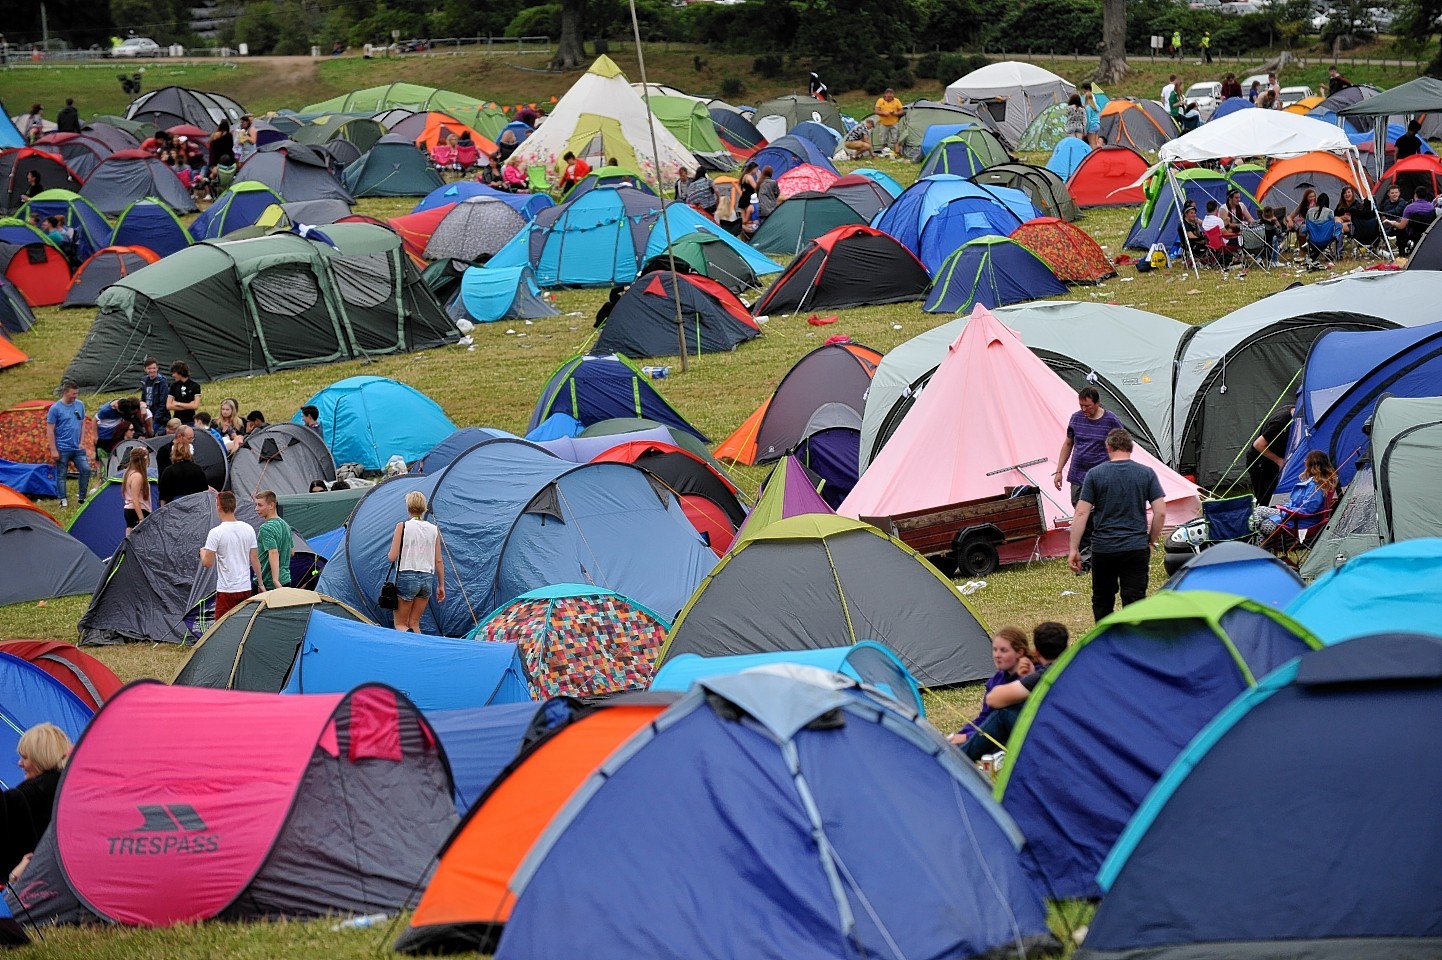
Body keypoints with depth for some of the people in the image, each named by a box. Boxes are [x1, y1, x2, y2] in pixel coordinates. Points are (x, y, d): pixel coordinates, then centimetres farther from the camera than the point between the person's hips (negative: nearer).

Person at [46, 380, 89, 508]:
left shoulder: (80, 405, 5)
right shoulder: (55, 408, -10)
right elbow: (50, 431, -9)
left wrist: (81, 442, 7)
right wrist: (53, 450, -12)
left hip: (77, 448, 4)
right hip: (62, 449, -4)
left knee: (86, 469, -6)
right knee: (61, 475, 2)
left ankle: (82, 497, 6)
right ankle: (63, 500, 12)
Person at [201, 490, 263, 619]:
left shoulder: (216, 533, -12)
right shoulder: (248, 529, 4)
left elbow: (207, 563, -11)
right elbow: (255, 559, 8)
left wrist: (202, 552, 12)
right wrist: (261, 583, 17)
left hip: (226, 590, -5)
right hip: (246, 589, 5)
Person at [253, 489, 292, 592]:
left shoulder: (266, 528, -14)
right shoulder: (285, 525, 14)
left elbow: (273, 553, -25)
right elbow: (291, 552, 23)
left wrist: (275, 580, -31)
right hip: (286, 579, 9)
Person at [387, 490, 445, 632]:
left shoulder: (402, 526, -6)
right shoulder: (434, 529, 6)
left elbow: (392, 557, -7)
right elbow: (439, 561, 9)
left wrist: (389, 554, 17)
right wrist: (441, 585, 16)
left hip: (407, 578, -4)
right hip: (428, 578, 4)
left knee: (400, 623, 5)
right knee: (414, 623, 13)